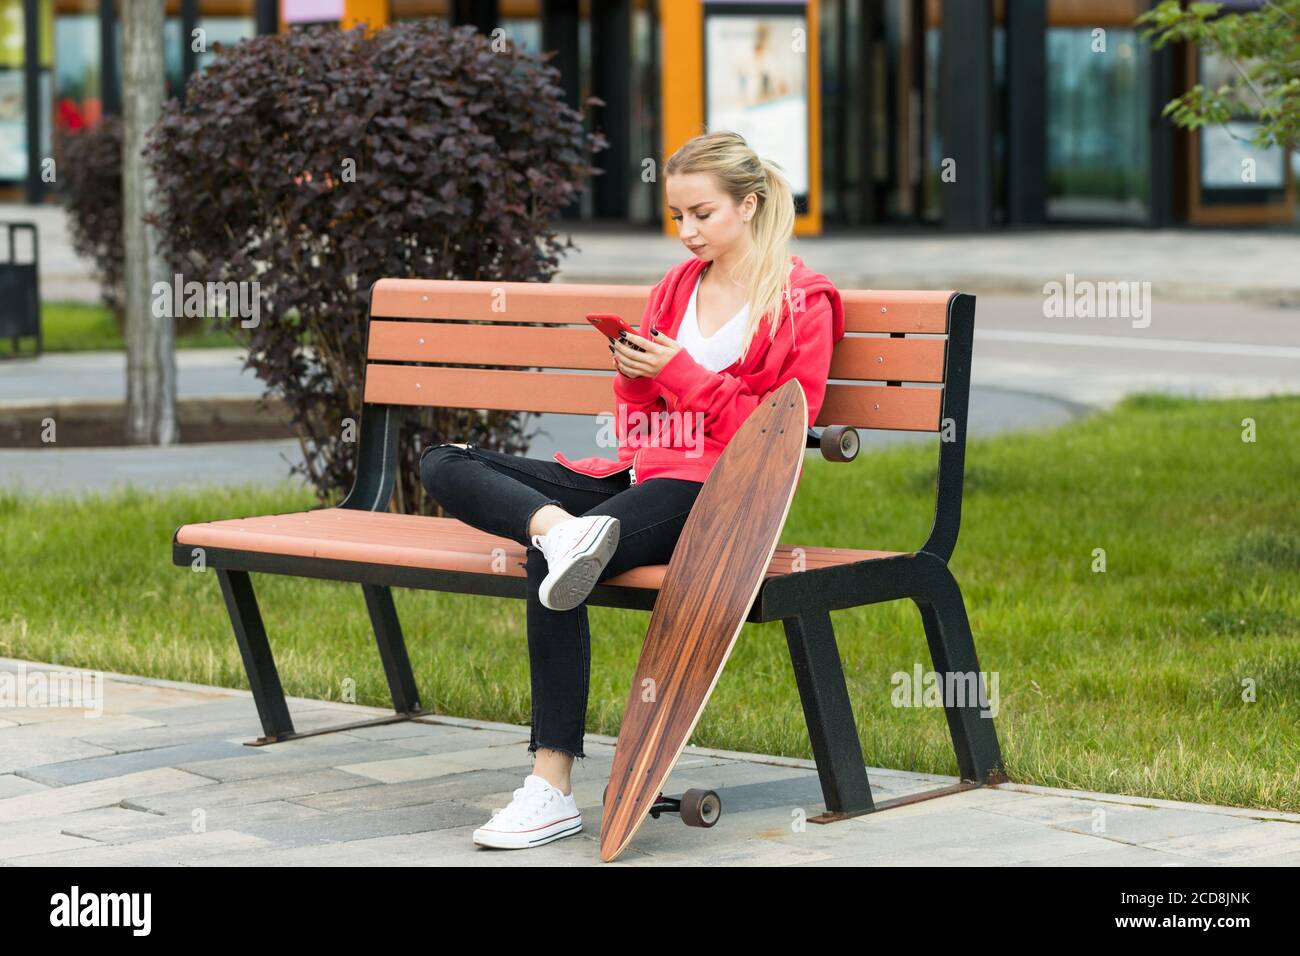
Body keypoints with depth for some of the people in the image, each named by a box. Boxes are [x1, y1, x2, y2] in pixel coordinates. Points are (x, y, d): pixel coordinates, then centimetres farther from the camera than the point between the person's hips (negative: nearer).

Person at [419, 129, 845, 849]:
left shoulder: (802, 302, 1)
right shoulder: (677, 285, 20)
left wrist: (682, 373, -12)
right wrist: (635, 375, 1)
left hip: (712, 492, -8)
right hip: (640, 473, 8)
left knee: (552, 571, -34)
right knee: (443, 466, -6)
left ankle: (552, 786, -32)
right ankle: (559, 527, -36)